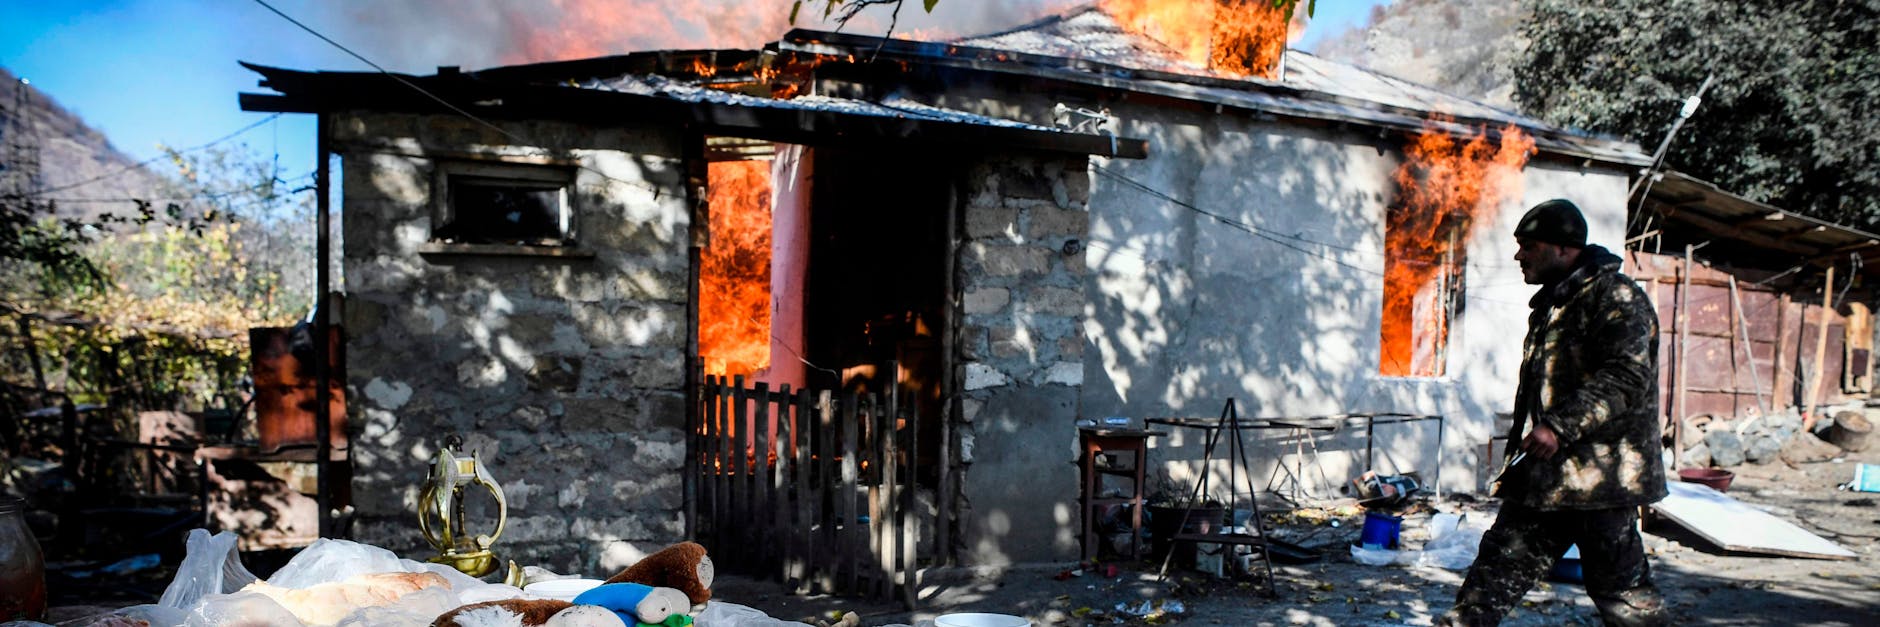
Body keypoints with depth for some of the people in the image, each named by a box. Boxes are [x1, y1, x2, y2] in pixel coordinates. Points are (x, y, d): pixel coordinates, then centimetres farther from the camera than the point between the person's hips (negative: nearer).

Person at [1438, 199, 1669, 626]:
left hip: (1599, 474, -9)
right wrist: (1523, 442, 23)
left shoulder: (1614, 296, -11)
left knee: (1619, 586, 1)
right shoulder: (1553, 301, 19)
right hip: (1542, 474, 9)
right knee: (1501, 562, 7)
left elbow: (1626, 377, -22)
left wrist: (1561, 427, -27)